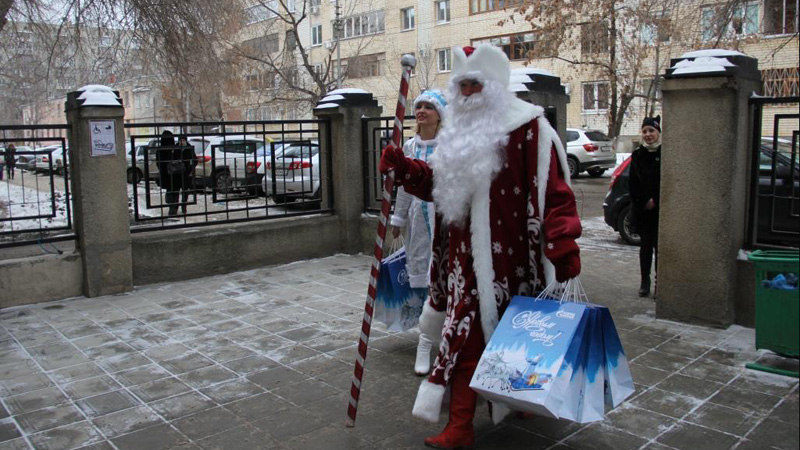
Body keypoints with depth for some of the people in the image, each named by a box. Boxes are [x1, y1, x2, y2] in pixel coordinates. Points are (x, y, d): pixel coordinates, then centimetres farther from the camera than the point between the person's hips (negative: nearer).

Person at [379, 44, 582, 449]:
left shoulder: (527, 129, -9)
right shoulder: (460, 131, 14)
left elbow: (554, 192, -13)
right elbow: (438, 184, 21)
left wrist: (564, 247, -20)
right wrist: (403, 167, 6)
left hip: (504, 254, -7)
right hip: (465, 252, 7)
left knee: (469, 331, -2)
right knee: (465, 329, 11)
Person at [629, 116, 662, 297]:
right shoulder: (638, 155, 6)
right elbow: (633, 183, 3)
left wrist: (655, 200, -11)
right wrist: (643, 202, -7)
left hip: (661, 209, -3)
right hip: (641, 209, 3)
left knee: (659, 245, 1)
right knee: (646, 244, 9)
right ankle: (645, 282, 18)